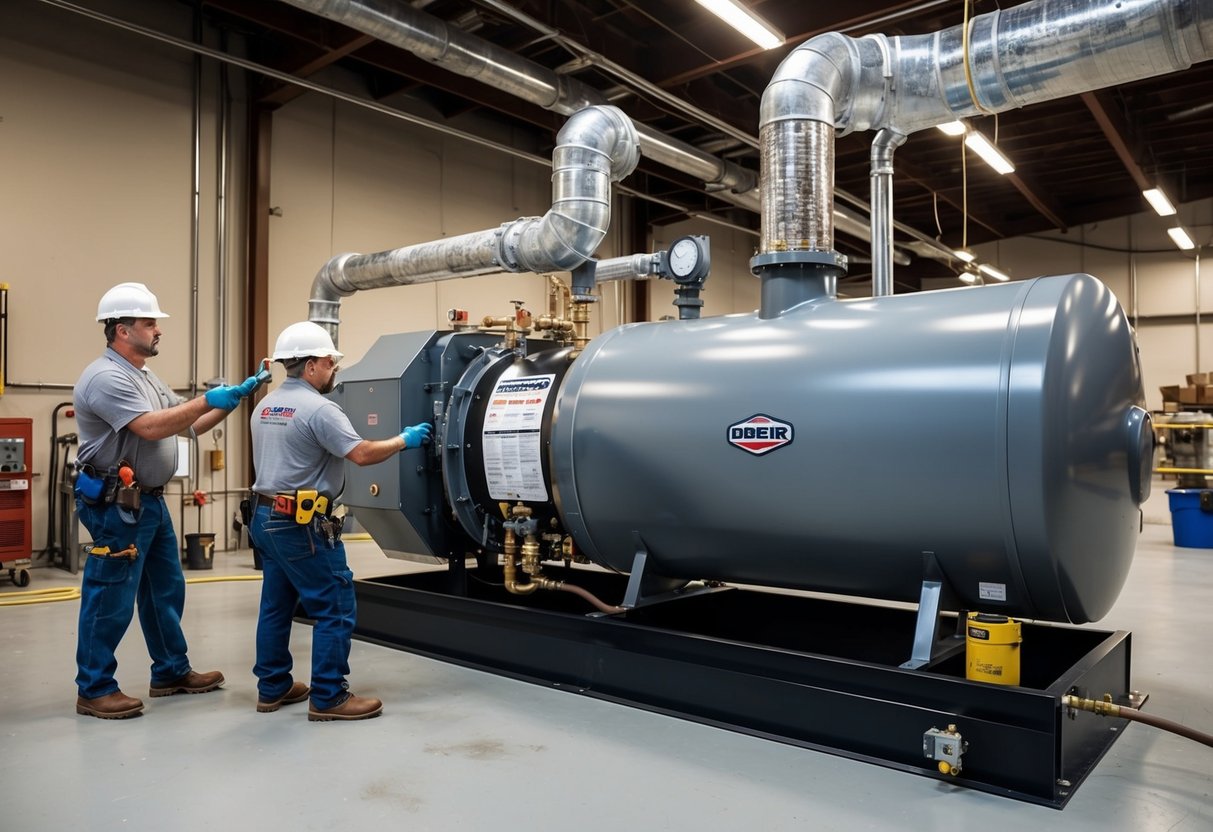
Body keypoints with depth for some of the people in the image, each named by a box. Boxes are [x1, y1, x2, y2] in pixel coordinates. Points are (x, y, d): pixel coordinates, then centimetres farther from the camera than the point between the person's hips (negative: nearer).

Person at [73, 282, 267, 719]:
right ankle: (94, 690, 11)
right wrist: (209, 400, -25)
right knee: (111, 598, -2)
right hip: (116, 504, -10)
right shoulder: (106, 378, -16)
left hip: (150, 500, 10)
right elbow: (151, 427, -27)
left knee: (165, 589, 16)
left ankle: (171, 672, 28)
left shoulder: (144, 376, 15)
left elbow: (188, 424, 16)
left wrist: (232, 400, 3)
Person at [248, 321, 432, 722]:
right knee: (336, 608, -2)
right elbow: (361, 454, -21)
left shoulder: (265, 406, 13)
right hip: (302, 524, -10)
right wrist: (403, 440, -7)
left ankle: (272, 688, 26)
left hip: (266, 517, 10)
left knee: (276, 605, 17)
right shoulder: (318, 408, -17)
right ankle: (328, 698, 2)